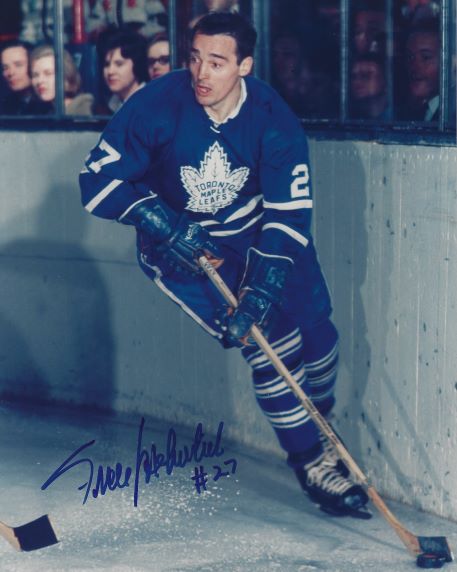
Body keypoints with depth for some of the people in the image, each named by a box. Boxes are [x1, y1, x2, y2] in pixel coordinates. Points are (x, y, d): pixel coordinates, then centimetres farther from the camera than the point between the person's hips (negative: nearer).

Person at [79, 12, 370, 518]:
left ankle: (315, 433, 30)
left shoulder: (274, 120, -20)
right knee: (270, 340, -16)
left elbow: (288, 217, -21)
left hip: (254, 233, 3)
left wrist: (260, 293, -32)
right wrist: (164, 224, -28)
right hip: (179, 244, -3)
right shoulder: (157, 106, -24)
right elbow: (99, 180, -17)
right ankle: (311, 462, -1)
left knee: (316, 332, 2)